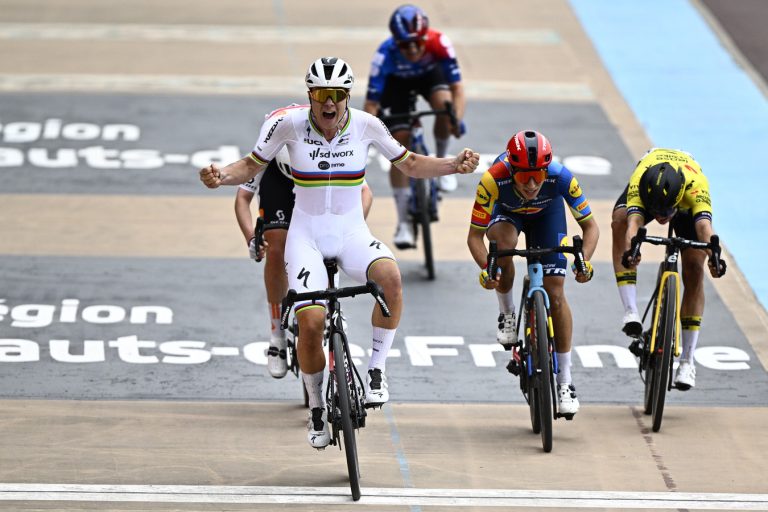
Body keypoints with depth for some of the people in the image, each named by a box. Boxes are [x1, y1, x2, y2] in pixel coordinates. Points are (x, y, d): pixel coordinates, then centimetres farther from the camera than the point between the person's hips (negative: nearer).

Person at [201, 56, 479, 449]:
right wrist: (221, 176, -19)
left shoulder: (365, 125, -7)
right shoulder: (290, 124, -10)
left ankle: (376, 371, -16)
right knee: (311, 322, -19)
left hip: (351, 231, 1)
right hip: (307, 234, -1)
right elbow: (252, 165, 2)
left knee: (389, 276, -33)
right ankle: (317, 410, 6)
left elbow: (409, 164, 7)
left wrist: (455, 165, -9)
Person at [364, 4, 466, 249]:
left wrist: (457, 119, -51)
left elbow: (456, 86, -34)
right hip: (397, 84, -1)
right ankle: (404, 222, -4)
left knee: (444, 104, -33)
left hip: (430, 74, 1)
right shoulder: (385, 55, -38)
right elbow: (371, 102, -34)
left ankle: (442, 160, -4)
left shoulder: (439, 43, -36)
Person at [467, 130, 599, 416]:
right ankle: (507, 315, -10)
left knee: (555, 293, -9)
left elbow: (590, 226, -27)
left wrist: (584, 261, -45)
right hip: (506, 211, 0)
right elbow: (475, 235, -32)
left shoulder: (561, 177, -37)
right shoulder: (493, 180, -40)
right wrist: (485, 268, -50)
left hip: (547, 213, 0)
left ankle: (564, 383, -2)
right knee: (503, 243, -36)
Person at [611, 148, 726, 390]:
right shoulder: (638, 186, -43)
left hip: (686, 204, 0)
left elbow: (704, 226, -58)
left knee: (694, 270, -12)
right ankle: (631, 312, -33)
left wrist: (714, 257, -78)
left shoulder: (696, 186, -45)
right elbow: (634, 222, -57)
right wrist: (630, 252, -78)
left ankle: (687, 360, -2)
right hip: (648, 189, 1)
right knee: (620, 221, -32)